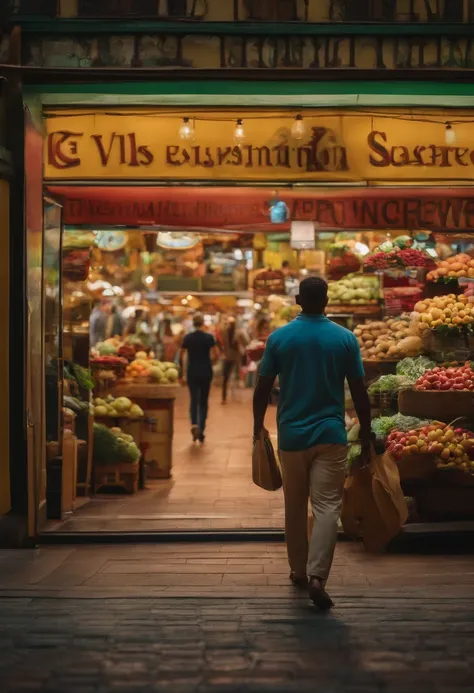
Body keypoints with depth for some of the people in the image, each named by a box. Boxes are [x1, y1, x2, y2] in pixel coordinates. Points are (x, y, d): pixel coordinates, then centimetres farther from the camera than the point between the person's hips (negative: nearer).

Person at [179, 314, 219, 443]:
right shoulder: (209, 338, -6)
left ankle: (194, 424, -15)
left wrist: (182, 372, 13)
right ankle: (201, 430, 0)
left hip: (192, 372, 1)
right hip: (206, 372, -1)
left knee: (194, 400, 10)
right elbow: (215, 355, -10)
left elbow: (181, 356, 1)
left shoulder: (187, 338, -2)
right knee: (204, 401, 9)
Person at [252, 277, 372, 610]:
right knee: (327, 507, -2)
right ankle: (317, 576, -15)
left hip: (292, 434, 1)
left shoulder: (279, 338, -2)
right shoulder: (346, 338, -3)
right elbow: (359, 392, -2)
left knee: (295, 507, 15)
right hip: (331, 434, -1)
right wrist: (366, 434, 7)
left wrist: (258, 425, 15)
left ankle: (299, 571, 26)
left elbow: (263, 388, 1)